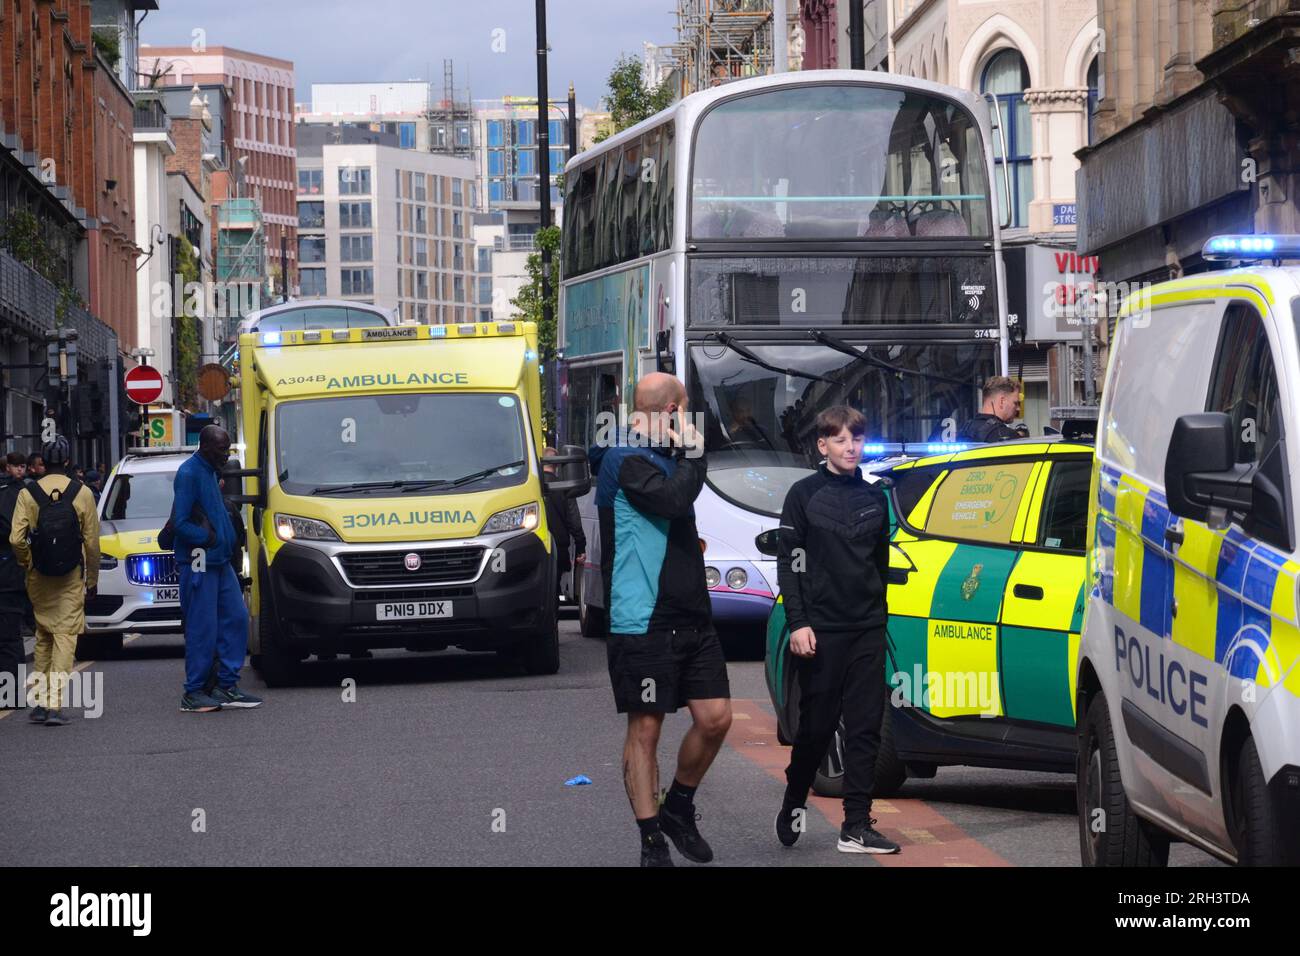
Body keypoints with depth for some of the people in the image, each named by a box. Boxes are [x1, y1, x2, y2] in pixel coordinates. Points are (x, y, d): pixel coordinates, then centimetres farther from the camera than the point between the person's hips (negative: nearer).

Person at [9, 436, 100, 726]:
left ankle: (41, 702, 14)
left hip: (38, 578, 2)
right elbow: (92, 542, -5)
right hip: (71, 579, -2)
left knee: (43, 636, 15)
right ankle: (55, 704, -10)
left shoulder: (28, 494, -5)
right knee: (65, 636, 0)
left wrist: (26, 564, 7)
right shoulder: (82, 493, -6)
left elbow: (16, 540, -12)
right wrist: (92, 580, 6)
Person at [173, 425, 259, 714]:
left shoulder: (210, 472, 16)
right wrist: (210, 538, -13)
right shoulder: (189, 474, -14)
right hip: (199, 563, -9)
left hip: (219, 561, 9)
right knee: (203, 628, -6)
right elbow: (180, 523, -18)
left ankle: (227, 686, 13)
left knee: (236, 619, 7)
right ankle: (193, 692, 0)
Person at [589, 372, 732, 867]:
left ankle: (678, 809, 24)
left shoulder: (664, 459, 18)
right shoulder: (626, 461, -10)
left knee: (715, 717, 4)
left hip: (691, 617, 9)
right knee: (645, 728, -2)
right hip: (643, 622, -9)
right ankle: (652, 842, 2)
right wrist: (691, 452, -10)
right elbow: (674, 499, -24)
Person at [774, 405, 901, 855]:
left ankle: (857, 826, -1)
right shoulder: (805, 494, 0)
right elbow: (789, 562, -4)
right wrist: (798, 623, -12)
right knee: (817, 725, 1)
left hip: (868, 631, 4)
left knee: (866, 728, -1)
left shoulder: (874, 498, 13)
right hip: (821, 631, -4)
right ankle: (794, 801, 25)